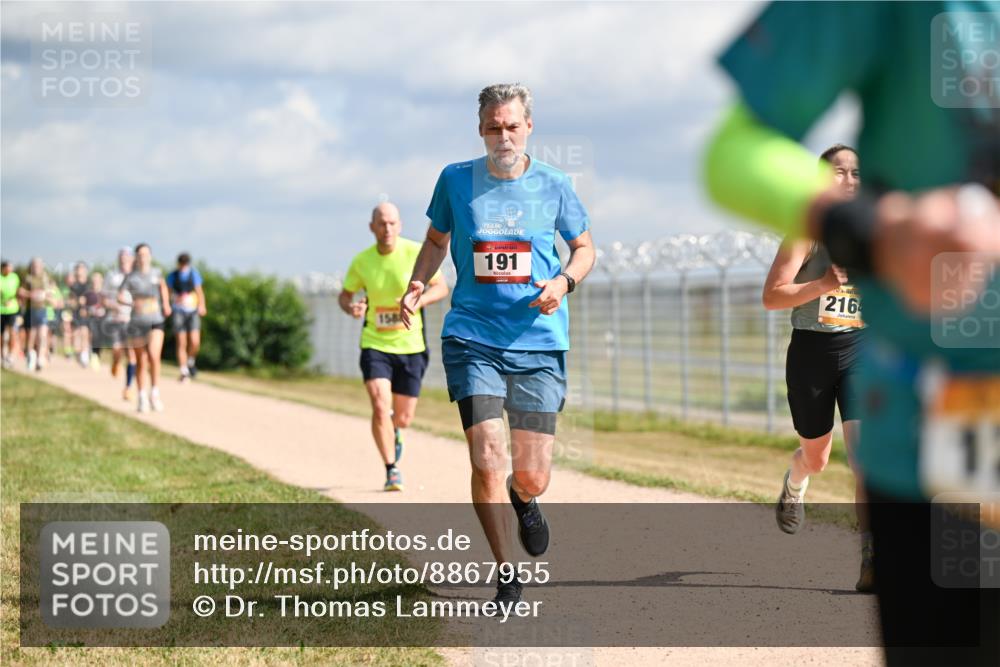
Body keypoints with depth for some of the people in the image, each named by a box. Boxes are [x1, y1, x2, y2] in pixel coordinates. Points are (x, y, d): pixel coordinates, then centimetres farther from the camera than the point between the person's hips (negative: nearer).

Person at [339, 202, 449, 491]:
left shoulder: (416, 253, -9)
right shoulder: (361, 261, -4)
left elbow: (441, 287, -3)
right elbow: (345, 295, 11)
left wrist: (418, 300, -22)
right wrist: (351, 308, -13)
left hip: (411, 346, 0)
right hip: (375, 345, 0)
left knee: (403, 418, 7)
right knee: (380, 408, -18)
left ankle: (394, 433, 46)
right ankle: (392, 470, -1)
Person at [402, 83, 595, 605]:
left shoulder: (553, 185, 1)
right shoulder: (456, 180, 2)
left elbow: (584, 248, 14)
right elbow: (437, 240, 17)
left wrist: (564, 282, -7)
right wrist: (417, 286, -1)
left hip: (539, 344, 0)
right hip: (472, 339, 0)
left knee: (533, 477, -1)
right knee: (487, 460, -15)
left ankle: (523, 499, 40)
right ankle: (506, 575, 5)